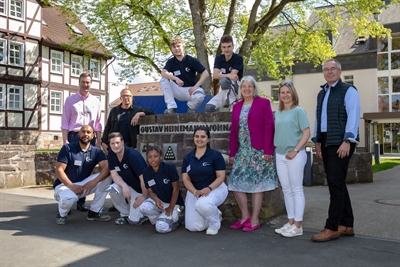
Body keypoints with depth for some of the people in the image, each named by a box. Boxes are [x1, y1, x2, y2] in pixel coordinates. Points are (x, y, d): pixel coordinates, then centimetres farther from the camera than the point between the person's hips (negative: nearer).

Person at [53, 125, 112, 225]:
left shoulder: (96, 151, -2)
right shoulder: (67, 148, -8)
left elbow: (107, 168, -18)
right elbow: (59, 170, -16)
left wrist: (95, 181, -35)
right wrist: (71, 186, -29)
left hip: (83, 184, 4)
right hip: (64, 184, -4)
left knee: (107, 177, -19)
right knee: (70, 198, -39)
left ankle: (94, 211, -6)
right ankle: (61, 214, 0)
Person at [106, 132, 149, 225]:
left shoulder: (133, 155, -25)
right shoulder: (111, 154, -7)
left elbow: (143, 178, -24)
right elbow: (114, 175, -8)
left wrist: (144, 197, -21)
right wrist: (124, 186, -27)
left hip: (141, 189, -6)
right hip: (127, 186, 6)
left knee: (134, 220, -17)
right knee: (112, 189, -27)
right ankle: (125, 213, 0)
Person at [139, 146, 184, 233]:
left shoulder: (170, 168, -19)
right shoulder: (146, 172, -6)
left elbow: (176, 188, -13)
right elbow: (150, 191, 0)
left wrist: (171, 207, -13)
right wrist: (156, 199, -23)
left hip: (174, 203, -4)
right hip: (159, 201, 5)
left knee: (161, 228, -25)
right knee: (143, 207, -29)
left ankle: (173, 219, 9)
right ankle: (160, 220, 1)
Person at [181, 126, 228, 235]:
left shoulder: (215, 155, -8)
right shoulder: (187, 157, 4)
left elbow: (221, 176, -10)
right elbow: (185, 179, 0)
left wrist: (209, 188, -27)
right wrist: (195, 191, -19)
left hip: (215, 189, -4)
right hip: (194, 191, 4)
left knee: (203, 204, -39)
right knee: (193, 227, -6)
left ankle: (215, 223, -5)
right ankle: (214, 214, 24)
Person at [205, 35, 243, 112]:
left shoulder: (238, 58, -9)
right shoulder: (218, 58, 4)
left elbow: (232, 75, -18)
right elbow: (215, 75, -12)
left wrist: (222, 75, -6)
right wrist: (228, 75, -29)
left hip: (237, 87, -3)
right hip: (225, 89, 4)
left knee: (223, 81, -37)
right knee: (209, 107, -22)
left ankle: (232, 96, -13)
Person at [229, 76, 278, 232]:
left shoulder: (263, 103, 0)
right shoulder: (237, 106, 14)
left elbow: (269, 127, -7)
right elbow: (233, 130, 12)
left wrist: (268, 150, -14)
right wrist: (232, 153, 8)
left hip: (259, 151, -5)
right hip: (242, 151, 5)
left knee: (257, 185, 1)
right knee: (236, 183, 2)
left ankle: (254, 220, 12)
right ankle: (245, 216, 18)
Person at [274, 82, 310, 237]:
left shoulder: (298, 111, -4)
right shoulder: (277, 113, 13)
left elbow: (306, 133, -9)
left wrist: (295, 150, -15)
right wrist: (274, 147, 6)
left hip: (295, 154, -6)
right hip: (280, 155, 6)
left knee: (296, 189, -1)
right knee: (286, 190, 10)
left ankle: (297, 226, 5)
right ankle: (290, 222, 19)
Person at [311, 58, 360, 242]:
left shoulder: (348, 91, -2)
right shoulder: (321, 94, 18)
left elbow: (353, 117, -11)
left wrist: (347, 141, -19)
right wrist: (317, 141, 13)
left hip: (341, 143, -7)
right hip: (326, 143, 7)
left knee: (336, 183, -9)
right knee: (336, 184, 10)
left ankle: (332, 227, -3)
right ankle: (346, 225, 19)